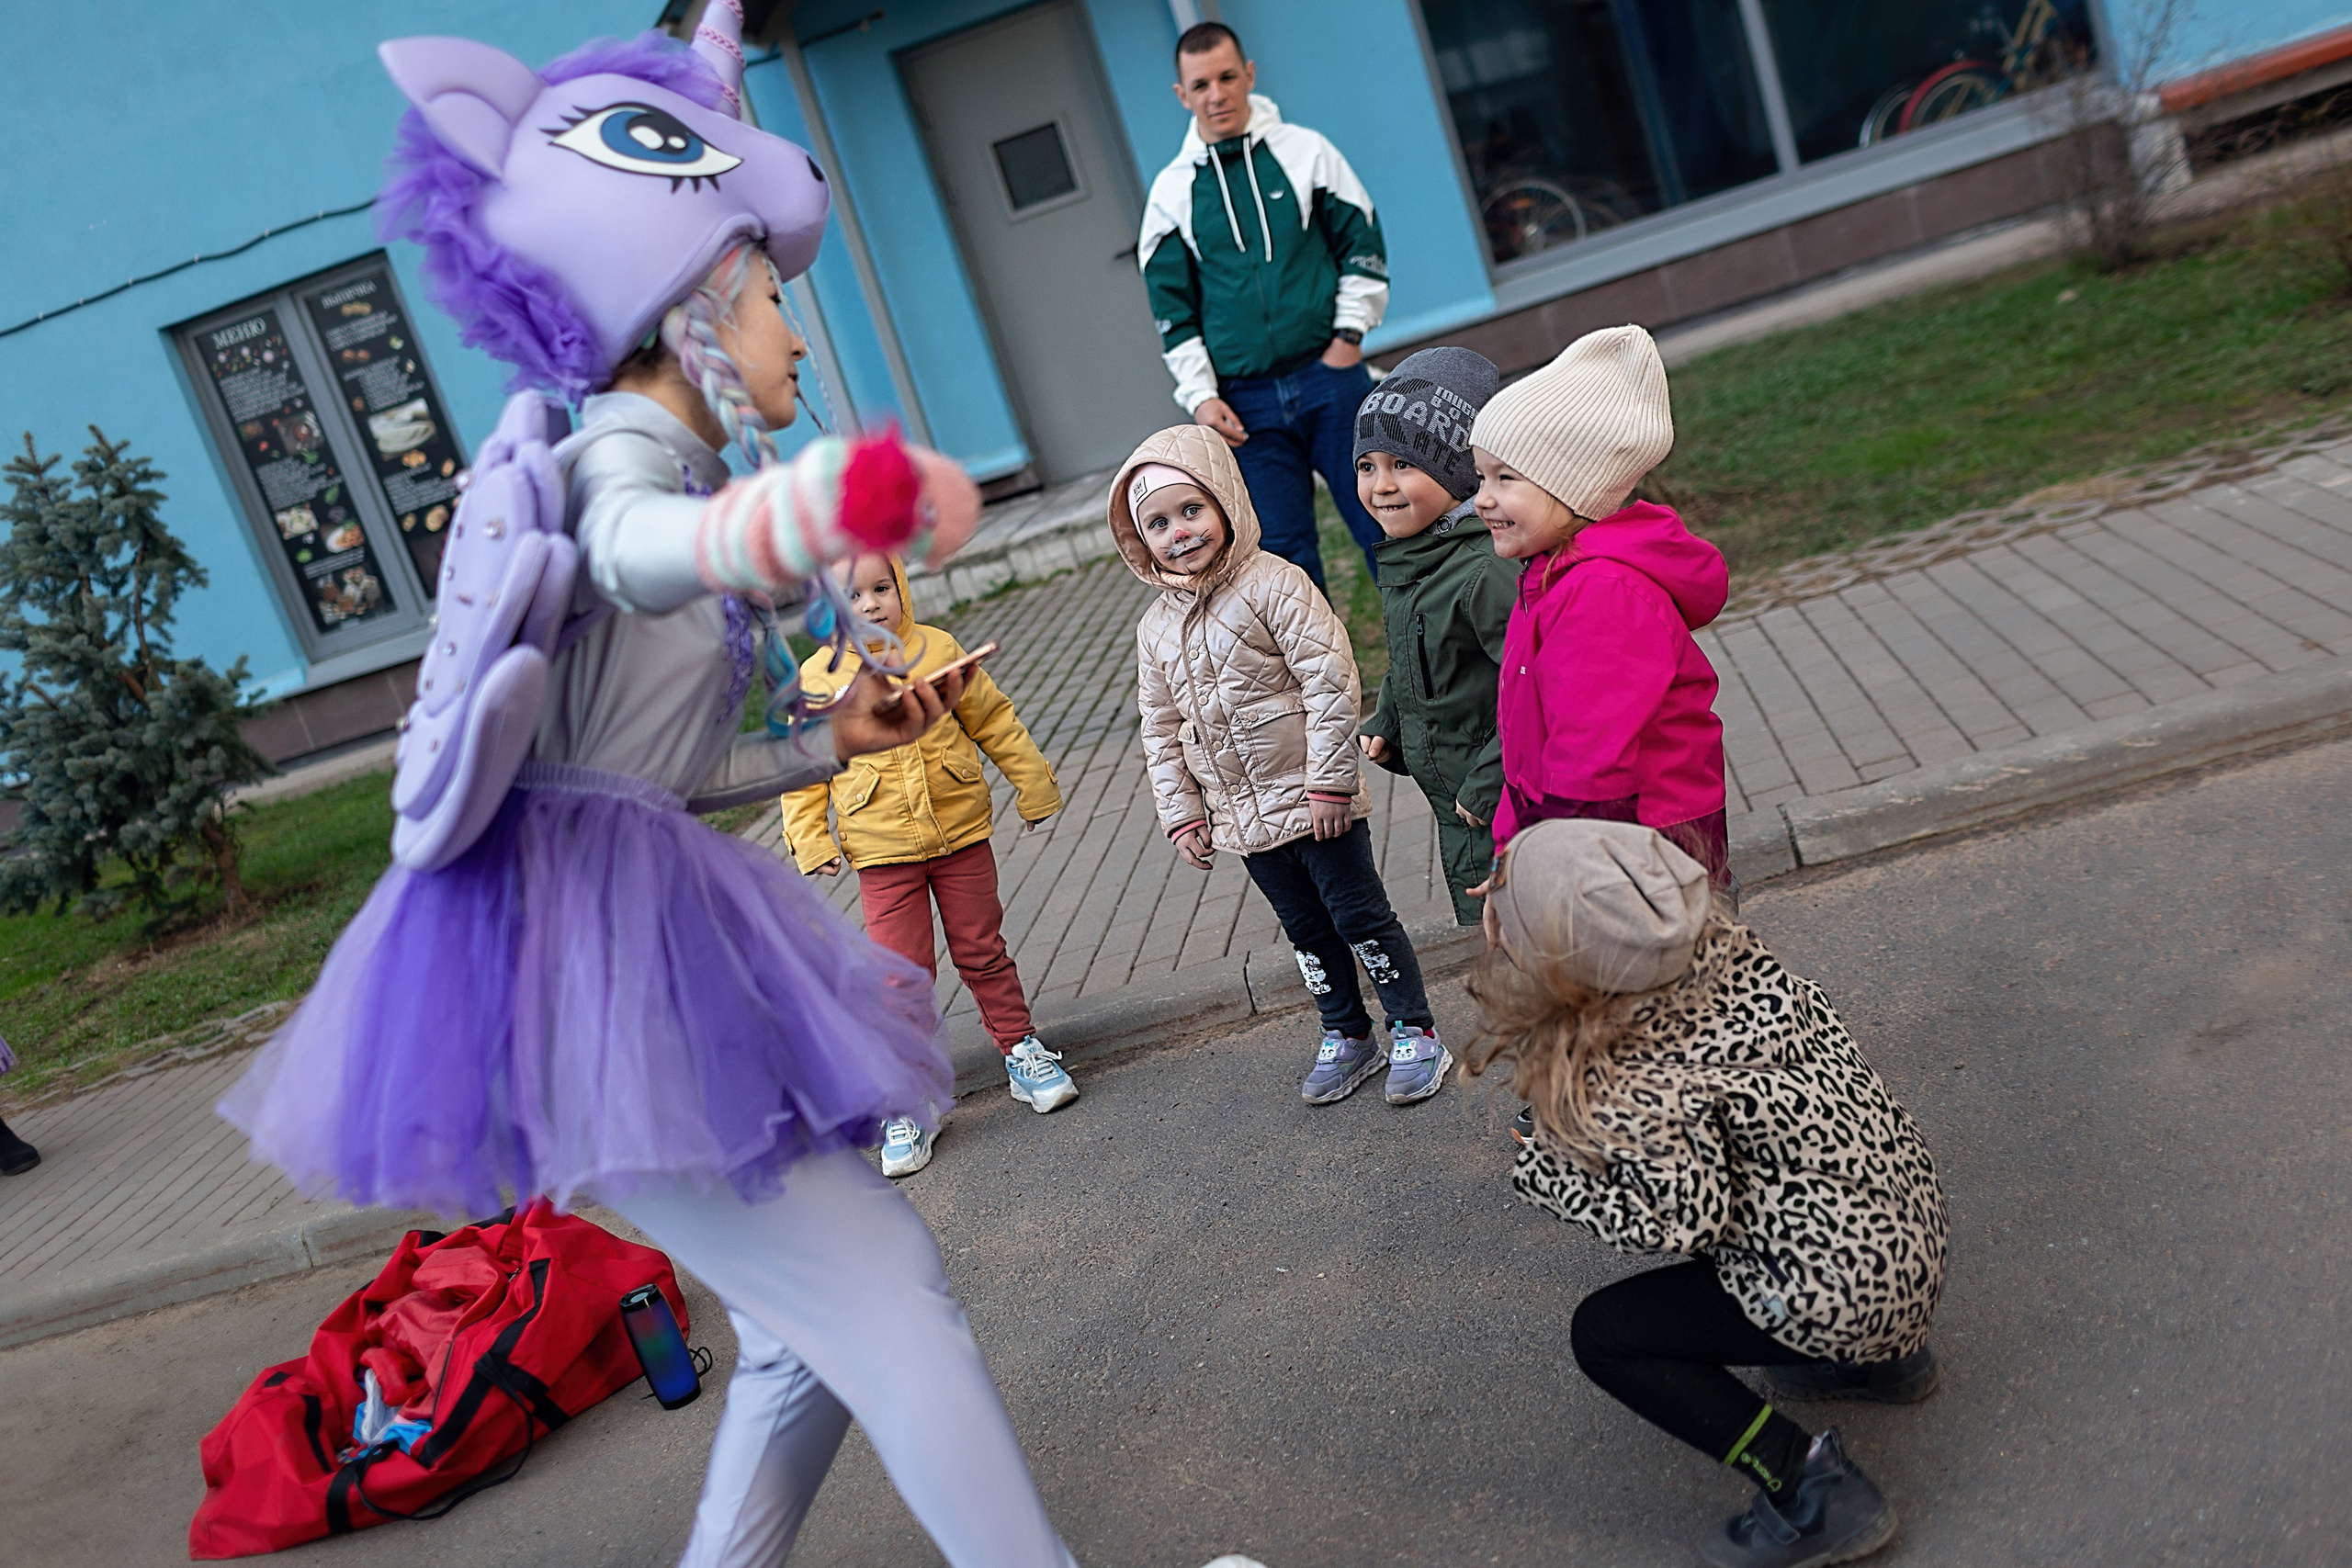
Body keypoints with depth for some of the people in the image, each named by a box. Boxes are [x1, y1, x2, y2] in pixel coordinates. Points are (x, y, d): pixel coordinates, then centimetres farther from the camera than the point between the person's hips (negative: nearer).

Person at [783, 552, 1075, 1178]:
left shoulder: (939, 651, -2)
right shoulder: (817, 680, -5)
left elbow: (994, 721, 6)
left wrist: (1033, 785, 10)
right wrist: (809, 840, -3)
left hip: (961, 833, 1)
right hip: (883, 853, -1)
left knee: (982, 952, 12)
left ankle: (1021, 1049, 30)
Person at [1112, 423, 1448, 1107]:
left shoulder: (1272, 584, -15)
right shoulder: (1156, 627, 5)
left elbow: (1331, 682, -18)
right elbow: (1161, 731, 10)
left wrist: (1330, 783, -19)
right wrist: (1182, 814, 5)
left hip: (1313, 799, -6)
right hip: (1242, 816, 6)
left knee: (1359, 915, 4)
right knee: (1306, 929, 17)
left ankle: (1414, 1031, 20)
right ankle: (1346, 1036, 33)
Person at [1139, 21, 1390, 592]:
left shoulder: (1305, 151, 5)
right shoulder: (1171, 190, 7)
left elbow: (1362, 244, 9)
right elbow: (1172, 308, 8)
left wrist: (1350, 333, -2)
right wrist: (1200, 395, -2)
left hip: (1330, 374, -1)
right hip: (1245, 401, 1)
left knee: (1384, 527, 2)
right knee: (1283, 555, 1)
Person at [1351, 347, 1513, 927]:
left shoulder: (1484, 572, -25)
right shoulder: (1402, 563, 5)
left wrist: (1489, 783, -23)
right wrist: (1385, 726, 9)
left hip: (1508, 807, -9)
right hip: (1455, 806, 9)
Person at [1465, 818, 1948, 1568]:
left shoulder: (1626, 1084, -27)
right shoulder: (1727, 948, -8)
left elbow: (1683, 1222, -22)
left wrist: (1542, 1170, -11)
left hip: (1843, 1292, -8)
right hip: (1908, 1203, 8)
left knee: (1600, 1333, 3)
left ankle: (1815, 1492, 2)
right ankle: (1883, 1359, 30)